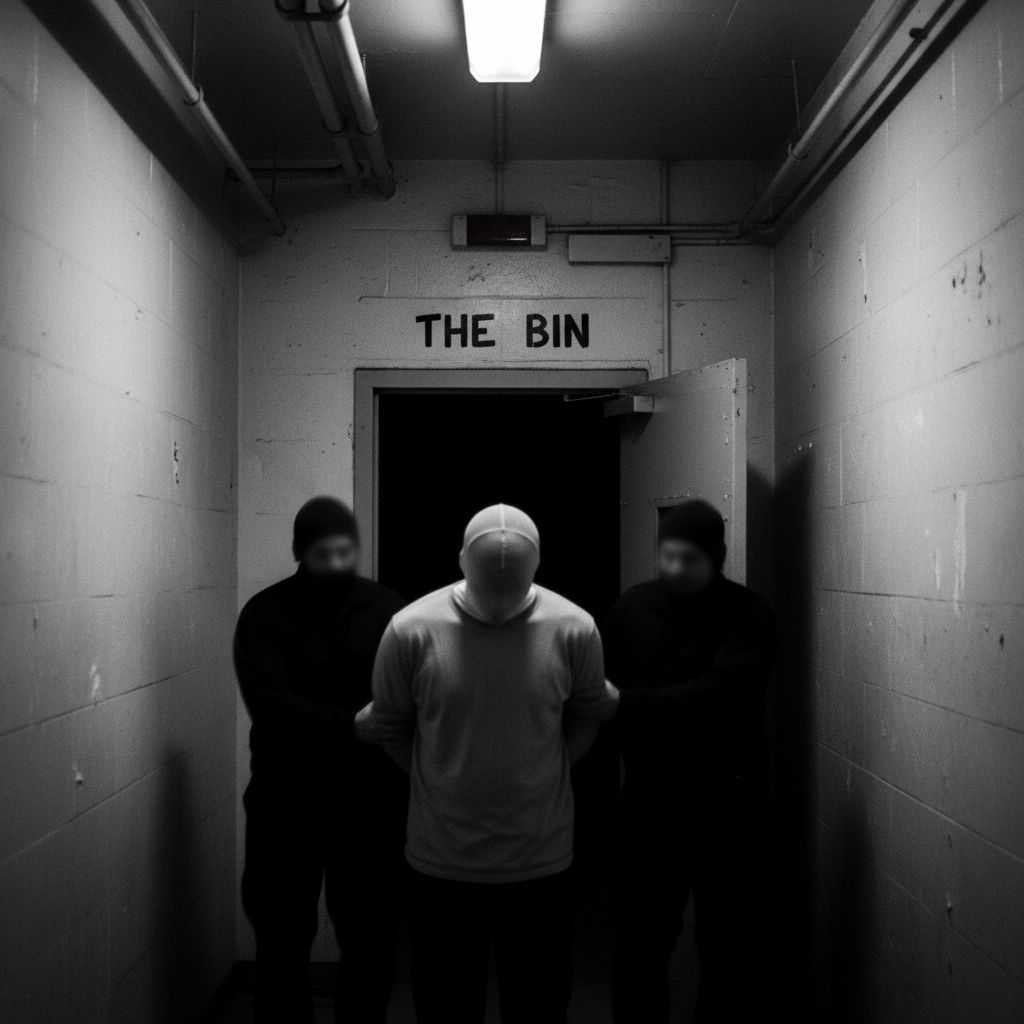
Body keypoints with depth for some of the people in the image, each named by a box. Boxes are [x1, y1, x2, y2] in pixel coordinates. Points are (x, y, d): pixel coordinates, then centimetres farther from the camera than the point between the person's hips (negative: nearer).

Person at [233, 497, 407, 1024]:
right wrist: (351, 725, -27)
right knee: (282, 936, 10)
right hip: (287, 801, -1)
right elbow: (267, 701, -16)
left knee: (372, 936, 10)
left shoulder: (390, 610, 2)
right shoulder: (266, 612, -3)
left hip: (370, 800, 1)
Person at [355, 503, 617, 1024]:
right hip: (442, 863, 0)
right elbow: (388, 726, 3)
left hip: (542, 862, 1)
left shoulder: (574, 629, -10)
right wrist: (442, 784, 4)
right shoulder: (410, 629, -13)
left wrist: (539, 779, 4)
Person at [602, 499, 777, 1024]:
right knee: (638, 938, 13)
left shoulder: (749, 617, -12)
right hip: (648, 800, 3)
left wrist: (626, 702, -31)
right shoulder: (633, 605, 2)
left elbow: (716, 694, -26)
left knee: (728, 944, 10)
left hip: (726, 806, -3)